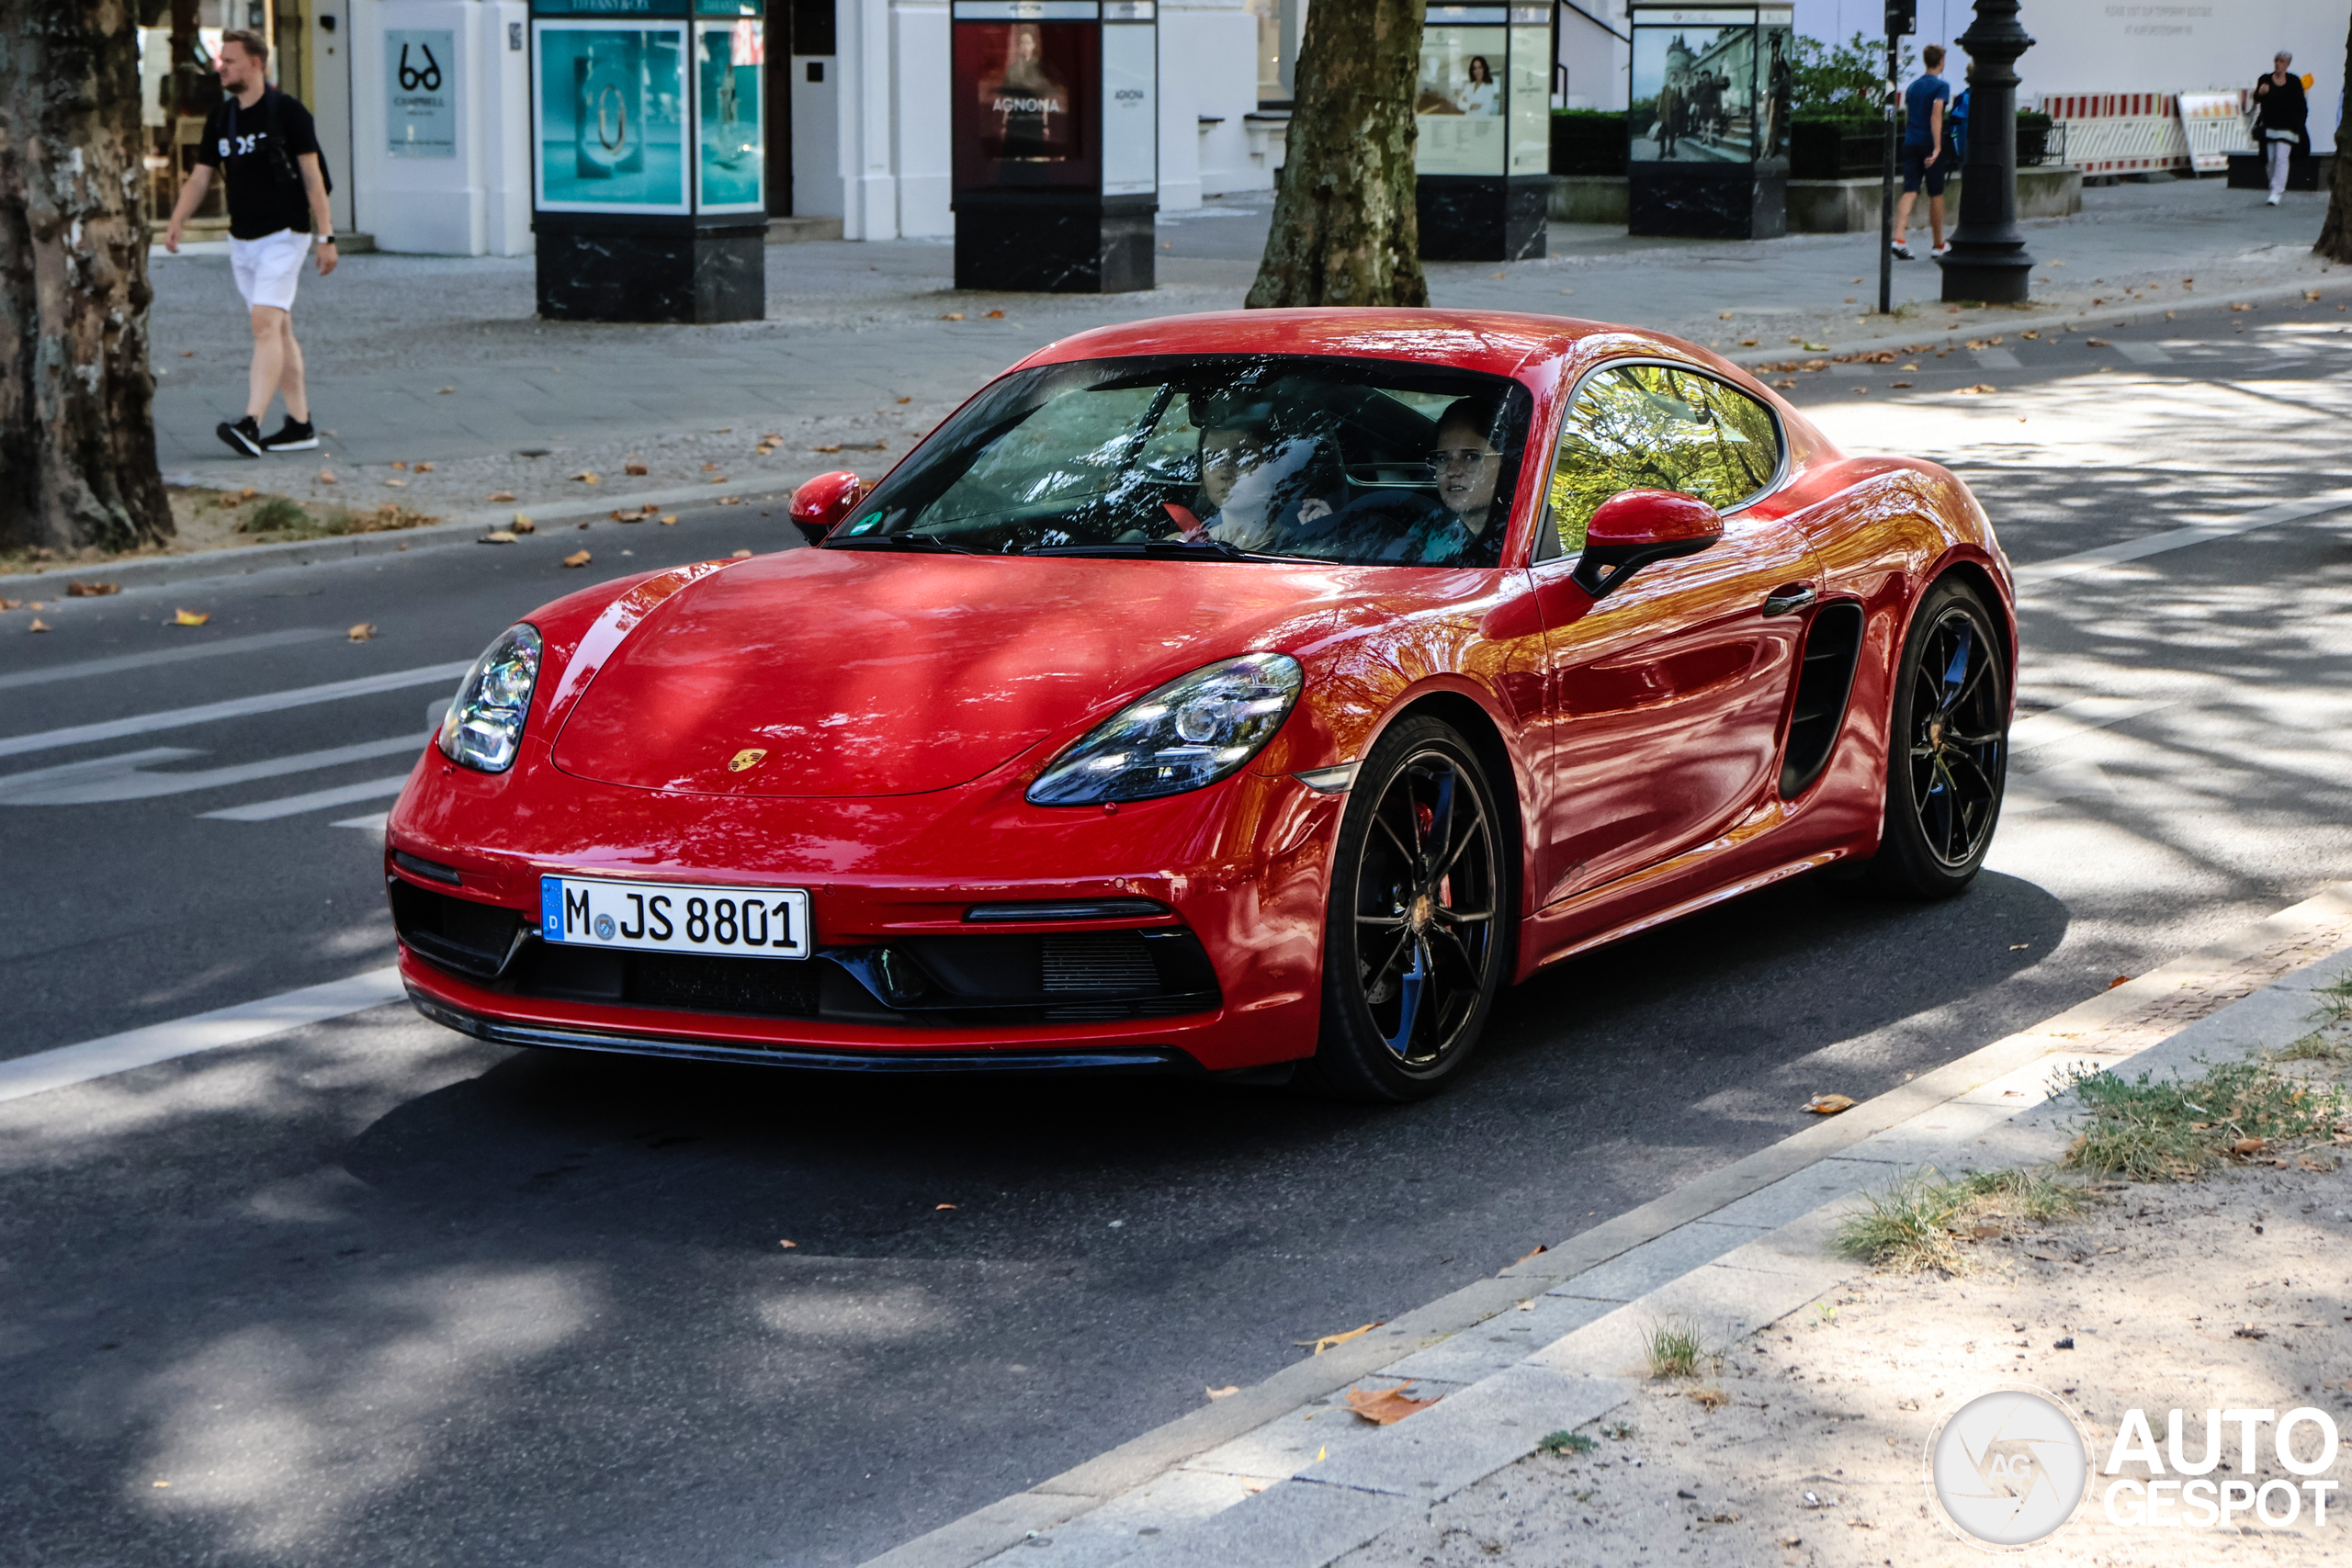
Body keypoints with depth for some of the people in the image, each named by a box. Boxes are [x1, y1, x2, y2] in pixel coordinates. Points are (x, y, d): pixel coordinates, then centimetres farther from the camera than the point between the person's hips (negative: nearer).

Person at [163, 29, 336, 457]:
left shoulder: (288, 112, -8)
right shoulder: (220, 118, 10)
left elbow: (312, 175, -7)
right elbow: (200, 176, 10)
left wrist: (326, 236, -10)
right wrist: (176, 222, -5)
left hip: (283, 234, -7)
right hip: (241, 240, 7)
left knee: (265, 323, -17)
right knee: (277, 330, 10)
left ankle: (251, 424, -26)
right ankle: (300, 425, 16)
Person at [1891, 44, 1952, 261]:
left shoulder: (1912, 87, 13)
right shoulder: (1941, 86, -6)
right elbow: (1936, 116, -19)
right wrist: (1937, 147, -23)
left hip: (1910, 143, 5)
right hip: (1930, 143, -5)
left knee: (1910, 191, -3)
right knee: (1936, 194, 7)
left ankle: (1899, 237, -23)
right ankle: (1938, 245, 17)